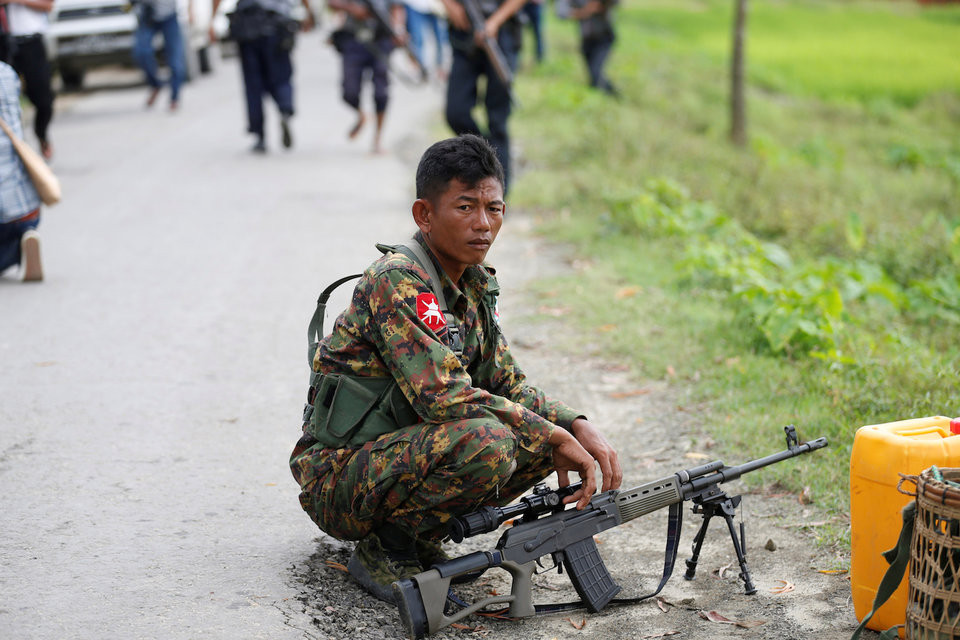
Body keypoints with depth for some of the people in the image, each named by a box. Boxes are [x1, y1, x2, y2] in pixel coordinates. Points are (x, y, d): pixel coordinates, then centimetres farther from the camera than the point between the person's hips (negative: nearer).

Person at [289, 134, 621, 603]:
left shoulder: (476, 285, 7)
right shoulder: (396, 281, -21)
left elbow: (508, 386, 11)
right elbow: (445, 396, -29)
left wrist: (577, 426, -7)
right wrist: (554, 438, -24)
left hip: (402, 452, 9)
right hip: (338, 476, -9)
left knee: (552, 430, 0)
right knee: (485, 440, -32)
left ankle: (422, 535, 6)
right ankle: (384, 550, -11)